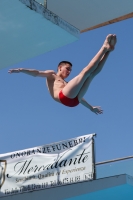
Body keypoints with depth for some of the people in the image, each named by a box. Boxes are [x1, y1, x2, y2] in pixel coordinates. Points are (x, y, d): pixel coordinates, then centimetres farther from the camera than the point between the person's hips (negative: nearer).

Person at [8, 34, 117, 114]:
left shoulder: (66, 83, 41)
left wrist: (91, 107, 47)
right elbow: (37, 73, 8)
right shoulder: (52, 75, 24)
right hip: (65, 97, -6)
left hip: (73, 101, 6)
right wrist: (21, 70, -9)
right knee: (86, 70, -4)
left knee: (93, 72, 6)